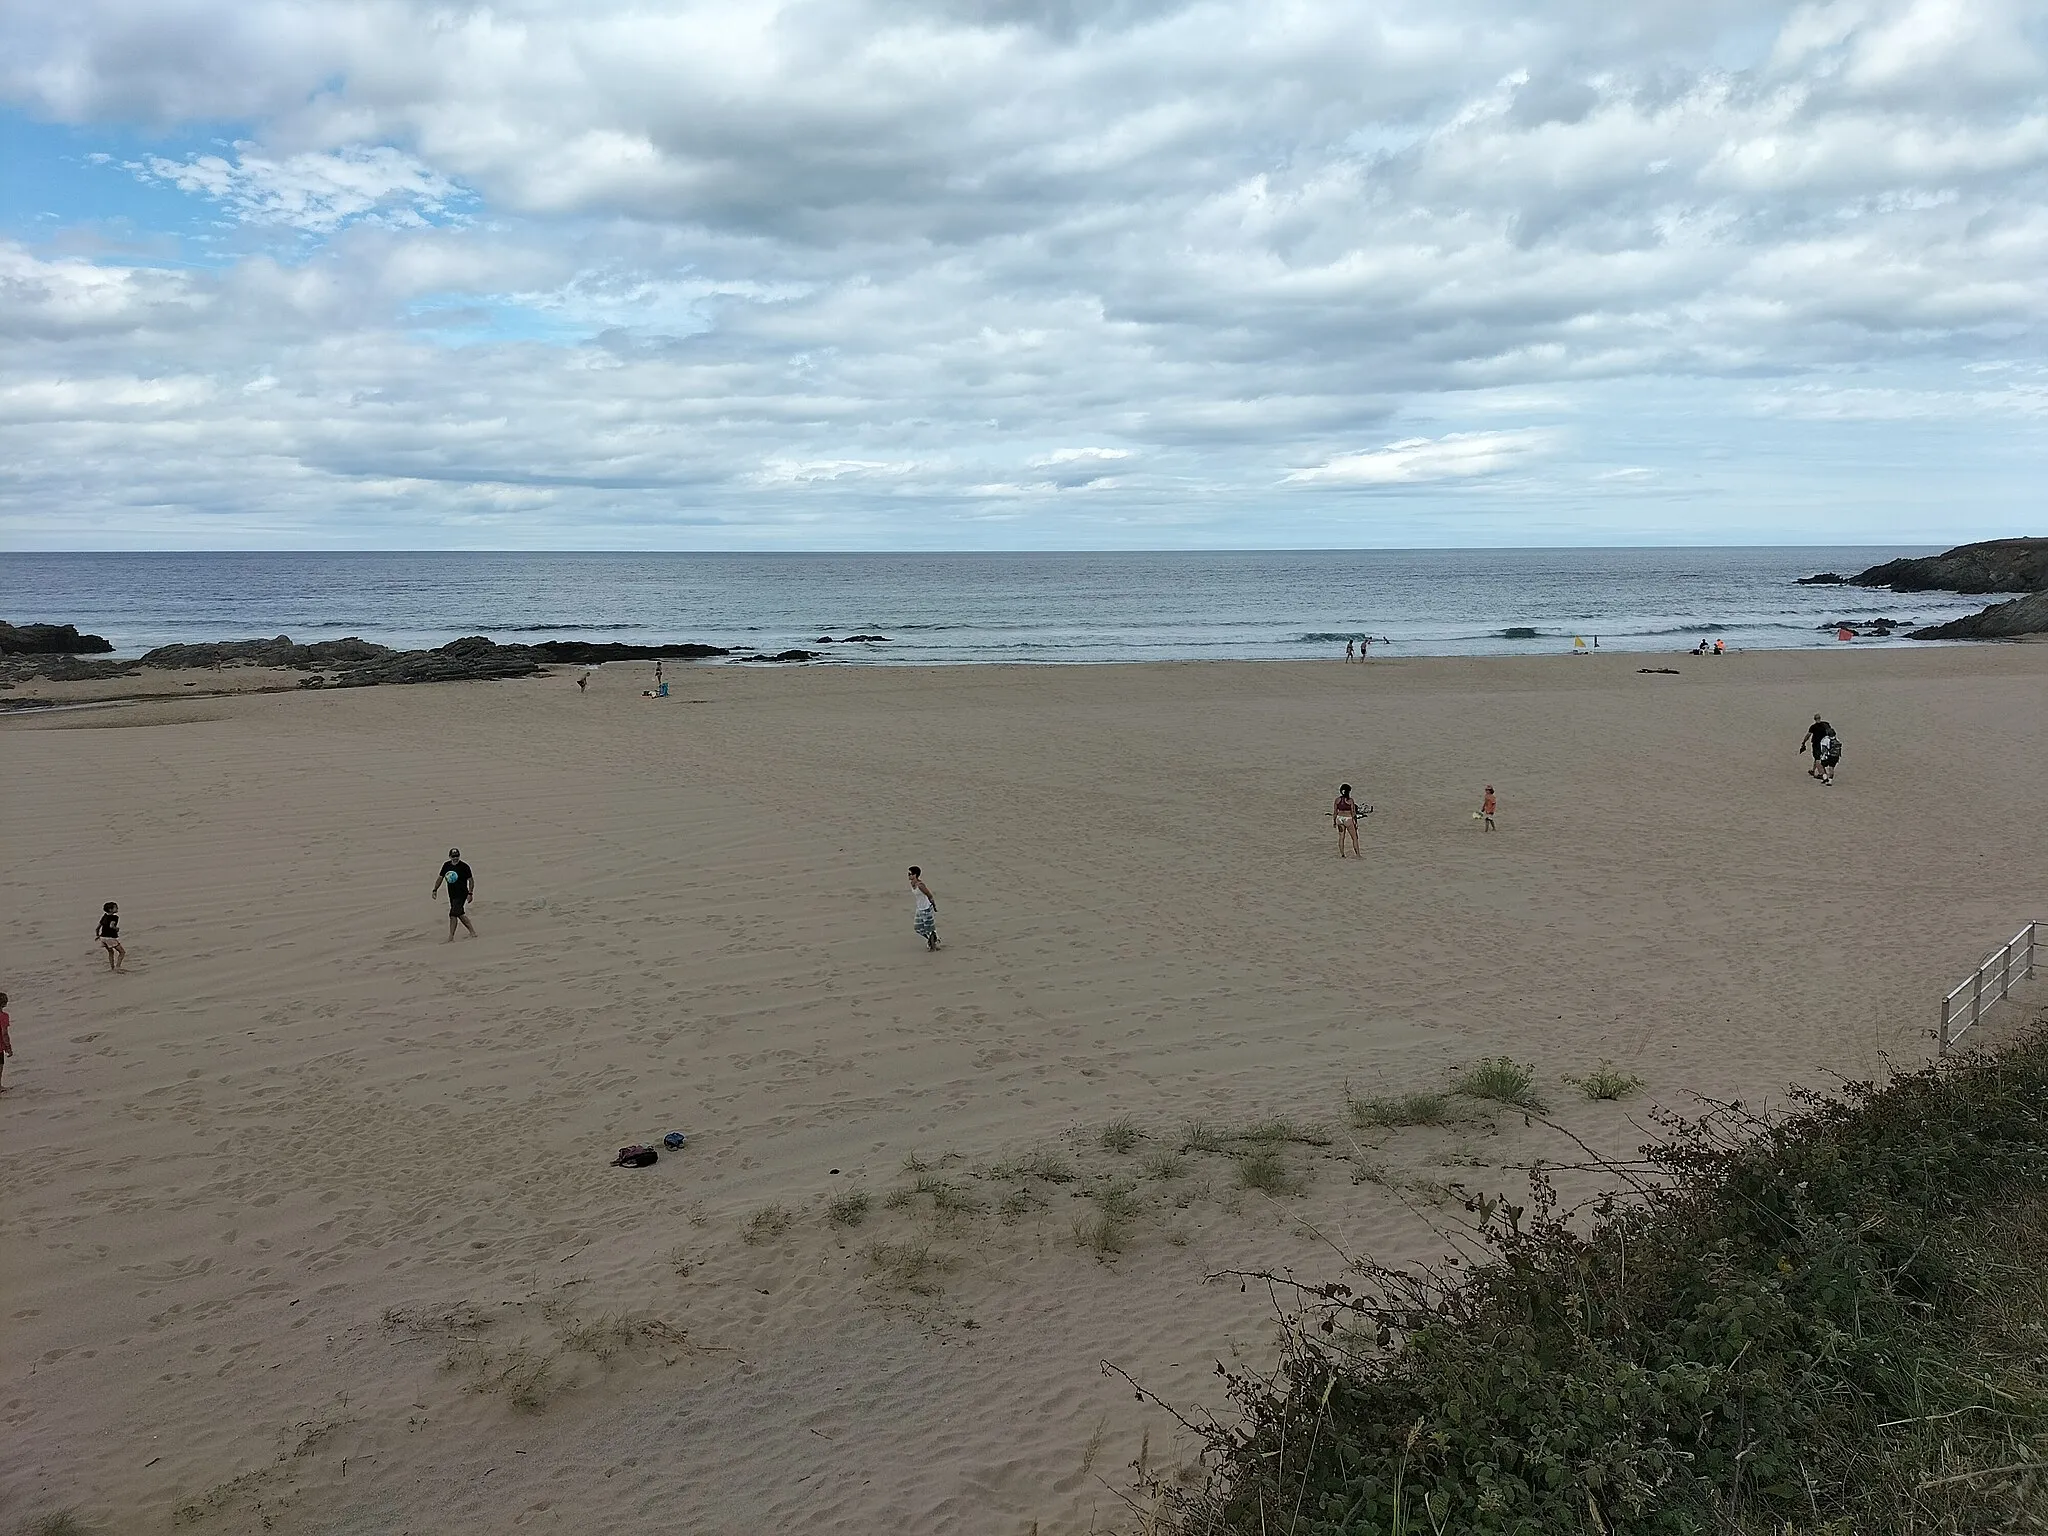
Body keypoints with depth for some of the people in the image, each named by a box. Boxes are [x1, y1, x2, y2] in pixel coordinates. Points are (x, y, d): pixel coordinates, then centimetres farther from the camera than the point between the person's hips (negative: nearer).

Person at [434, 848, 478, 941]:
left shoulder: (464, 867, -9)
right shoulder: (446, 865, 6)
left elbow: (471, 880, -6)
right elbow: (440, 878, 14)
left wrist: (470, 893, -14)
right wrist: (435, 890, 7)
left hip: (461, 894, -7)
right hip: (452, 895, 7)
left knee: (453, 914, -14)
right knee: (459, 914, 11)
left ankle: (451, 938, -11)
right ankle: (472, 932, 23)